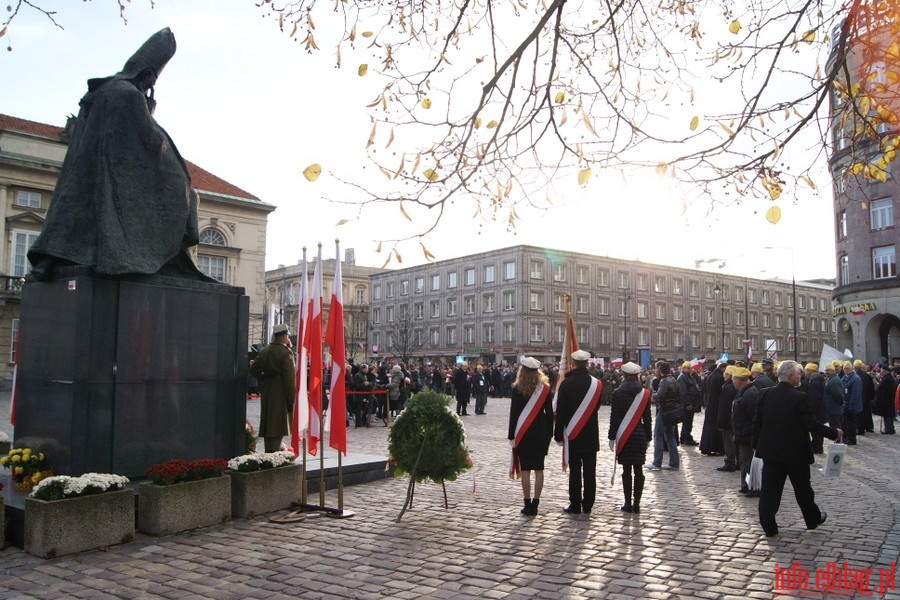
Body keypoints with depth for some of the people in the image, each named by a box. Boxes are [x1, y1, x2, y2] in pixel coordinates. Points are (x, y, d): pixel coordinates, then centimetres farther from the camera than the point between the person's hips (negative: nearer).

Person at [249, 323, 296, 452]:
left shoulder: (264, 351, 10)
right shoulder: (286, 352, -13)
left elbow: (253, 369, 14)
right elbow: (289, 379, -16)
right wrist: (291, 400, -13)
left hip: (266, 392, 7)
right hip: (280, 393, -7)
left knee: (267, 425, 13)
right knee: (278, 426, -3)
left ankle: (268, 453, 21)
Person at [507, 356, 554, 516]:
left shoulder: (518, 388, -7)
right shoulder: (545, 388, 1)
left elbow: (514, 413, -7)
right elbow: (549, 412, 3)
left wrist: (512, 435, -2)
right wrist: (549, 433, 11)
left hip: (523, 434, -3)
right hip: (541, 433, 3)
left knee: (525, 470, 2)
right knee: (539, 469, 8)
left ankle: (528, 505, 3)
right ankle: (535, 504, 10)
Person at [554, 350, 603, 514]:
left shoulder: (566, 383, -9)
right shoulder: (597, 383, -4)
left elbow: (560, 411, -7)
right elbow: (597, 406, 9)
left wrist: (558, 433, 1)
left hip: (572, 434, -2)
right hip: (591, 434, 2)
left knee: (575, 471, 3)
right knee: (589, 471, 7)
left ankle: (575, 505, 7)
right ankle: (588, 505, 13)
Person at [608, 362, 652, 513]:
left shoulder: (617, 393, -5)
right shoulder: (645, 393, 0)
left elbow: (614, 418, -5)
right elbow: (648, 418, 3)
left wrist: (612, 437, 1)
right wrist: (648, 437, 11)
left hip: (624, 436, -1)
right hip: (640, 435, 2)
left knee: (626, 470, 3)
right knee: (638, 470, 5)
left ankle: (628, 503, 5)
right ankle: (636, 504, 7)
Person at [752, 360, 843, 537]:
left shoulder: (766, 395, -1)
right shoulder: (799, 397, -17)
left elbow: (757, 422, 3)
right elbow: (811, 424, -17)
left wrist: (757, 444, 13)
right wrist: (834, 433, -3)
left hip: (770, 450, 4)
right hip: (795, 452, -4)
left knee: (769, 489, 6)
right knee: (803, 489, 16)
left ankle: (769, 526, 8)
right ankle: (813, 519, 36)